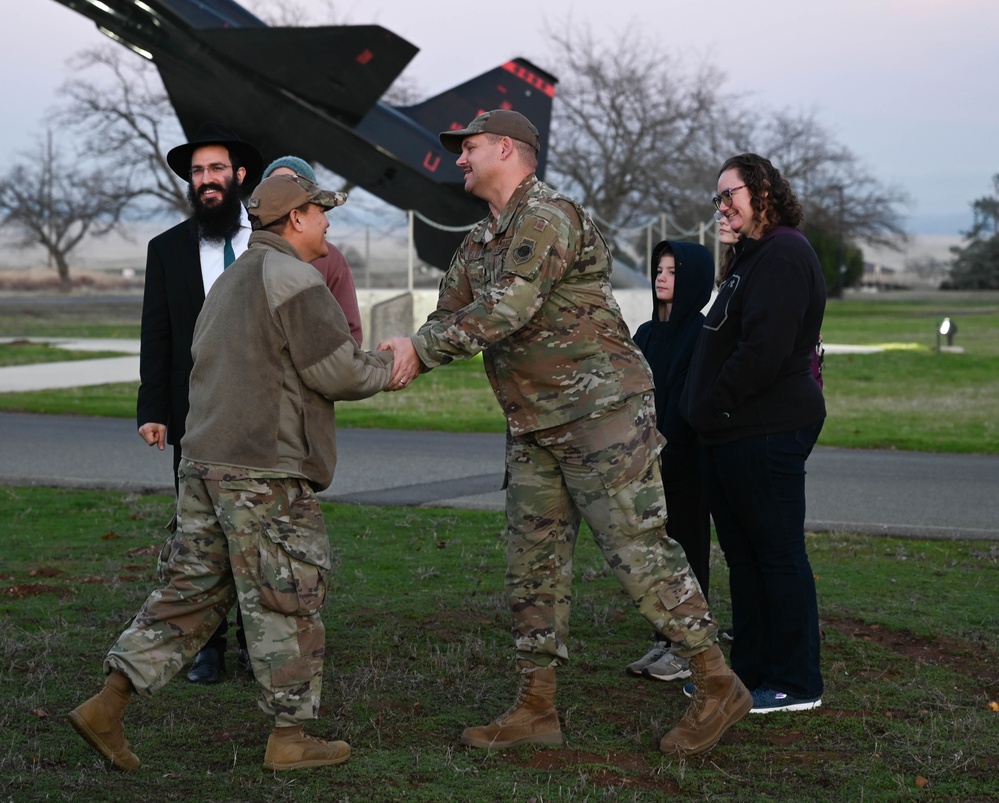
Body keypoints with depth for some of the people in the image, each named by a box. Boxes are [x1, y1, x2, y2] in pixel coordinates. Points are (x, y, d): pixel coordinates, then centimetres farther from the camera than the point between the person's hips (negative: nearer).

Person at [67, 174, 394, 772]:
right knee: (285, 602, 1)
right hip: (266, 473, -9)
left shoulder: (234, 279, 20)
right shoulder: (295, 279, -11)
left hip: (206, 458, 9)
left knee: (193, 588, 12)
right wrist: (390, 367, 6)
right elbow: (338, 372, -13)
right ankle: (290, 737, 10)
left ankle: (108, 706, 8)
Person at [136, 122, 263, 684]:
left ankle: (257, 639, 14)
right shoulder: (168, 248, 8)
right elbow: (156, 336, 5)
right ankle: (208, 644, 10)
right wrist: (152, 410, -3)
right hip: (195, 413, 1)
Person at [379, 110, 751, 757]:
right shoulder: (480, 244, 17)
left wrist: (421, 350, -19)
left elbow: (506, 310, -24)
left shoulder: (549, 217, -14)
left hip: (602, 412, -9)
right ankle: (537, 709, 15)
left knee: (639, 549, -9)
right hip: (534, 428, 10)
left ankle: (719, 688, 1)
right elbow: (452, 317, 12)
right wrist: (404, 353, -9)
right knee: (534, 564, 8)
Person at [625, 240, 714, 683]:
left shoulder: (702, 336, -9)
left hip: (685, 464, -7)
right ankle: (663, 641, 19)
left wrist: (668, 453, -20)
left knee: (687, 551, 0)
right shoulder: (646, 334, 12)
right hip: (649, 462, 7)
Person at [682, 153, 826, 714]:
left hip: (767, 432, -11)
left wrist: (710, 405, -15)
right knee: (743, 556, 15)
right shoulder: (753, 258, 20)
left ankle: (797, 683, 3)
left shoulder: (783, 256, -14)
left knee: (779, 553, -4)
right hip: (735, 435, 11)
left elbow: (763, 350, -24)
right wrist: (705, 410, 14)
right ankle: (751, 671, 24)